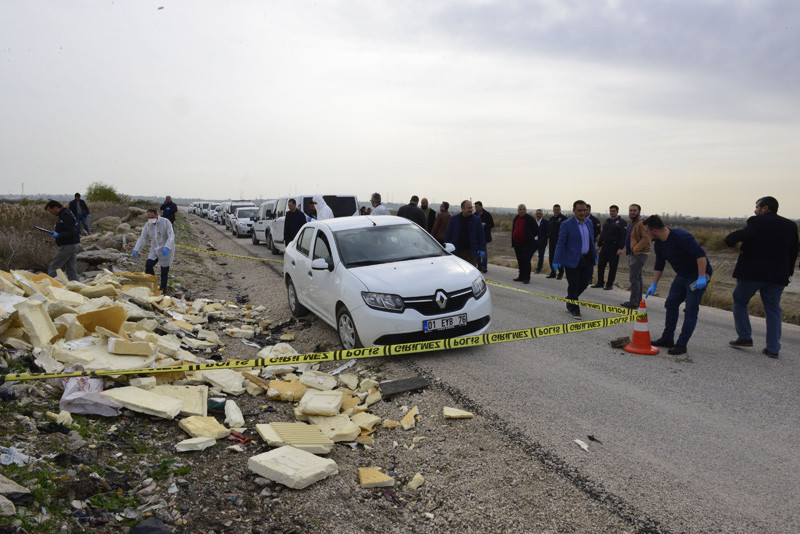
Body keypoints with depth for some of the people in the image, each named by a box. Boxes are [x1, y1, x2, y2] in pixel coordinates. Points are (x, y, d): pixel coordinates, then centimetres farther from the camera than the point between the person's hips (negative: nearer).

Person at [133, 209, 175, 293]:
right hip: (155, 250, 5)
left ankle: (163, 291, 14)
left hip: (166, 251, -5)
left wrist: (167, 247, -38)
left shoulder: (166, 222, -15)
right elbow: (143, 238, 4)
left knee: (164, 272, 1)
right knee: (148, 265, -11)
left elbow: (171, 237, -22)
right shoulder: (147, 225, 1)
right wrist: (136, 249, -9)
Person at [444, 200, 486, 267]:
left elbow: (481, 235, 4)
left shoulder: (476, 219, 3)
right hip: (457, 251, 1)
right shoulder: (454, 219, 4)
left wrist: (482, 249, -3)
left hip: (471, 251, -1)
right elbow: (448, 235, 6)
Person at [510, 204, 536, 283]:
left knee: (526, 261, -6)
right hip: (517, 243, 7)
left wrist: (530, 238, 2)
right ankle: (521, 277, 22)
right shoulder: (516, 218, 11)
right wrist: (513, 242, 16)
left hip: (527, 244, -7)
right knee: (520, 261, 13)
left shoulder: (530, 219, -8)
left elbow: (536, 231, -4)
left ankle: (527, 278, -1)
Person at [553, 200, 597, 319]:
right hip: (572, 260, -6)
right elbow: (560, 243, -11)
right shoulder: (567, 224, -10)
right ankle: (574, 309, 15)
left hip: (587, 259, 6)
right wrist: (557, 260, -16)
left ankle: (570, 301, 33)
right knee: (573, 286, 1)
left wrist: (595, 256, 17)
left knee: (584, 283, 10)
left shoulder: (589, 223, 9)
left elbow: (591, 241, 18)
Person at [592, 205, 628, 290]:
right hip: (605, 246, 6)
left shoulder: (621, 222, -3)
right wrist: (599, 245, 16)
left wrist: (621, 248, -17)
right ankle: (600, 283, 15)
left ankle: (609, 284, 8)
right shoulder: (607, 221, 16)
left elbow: (623, 236, -9)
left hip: (614, 248, -6)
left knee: (612, 267, 0)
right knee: (600, 265, 5)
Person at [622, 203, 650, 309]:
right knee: (637, 278, 15)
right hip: (632, 253, 11)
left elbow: (646, 238, -24)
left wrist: (636, 249, -26)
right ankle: (637, 301, 23)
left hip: (638, 254, -11)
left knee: (634, 278, -13)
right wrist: (628, 249, 16)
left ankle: (633, 302, -11)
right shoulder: (632, 223, 19)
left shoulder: (642, 223, -13)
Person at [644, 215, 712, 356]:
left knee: (691, 310, -8)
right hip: (681, 275, 9)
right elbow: (659, 265, 10)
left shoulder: (681, 236, -26)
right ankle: (667, 339, 19)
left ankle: (681, 345, -5)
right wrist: (654, 285, 6)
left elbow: (701, 254, -29)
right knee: (671, 304, 9)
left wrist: (701, 277, -32)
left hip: (698, 275, -9)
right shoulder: (659, 244, 1)